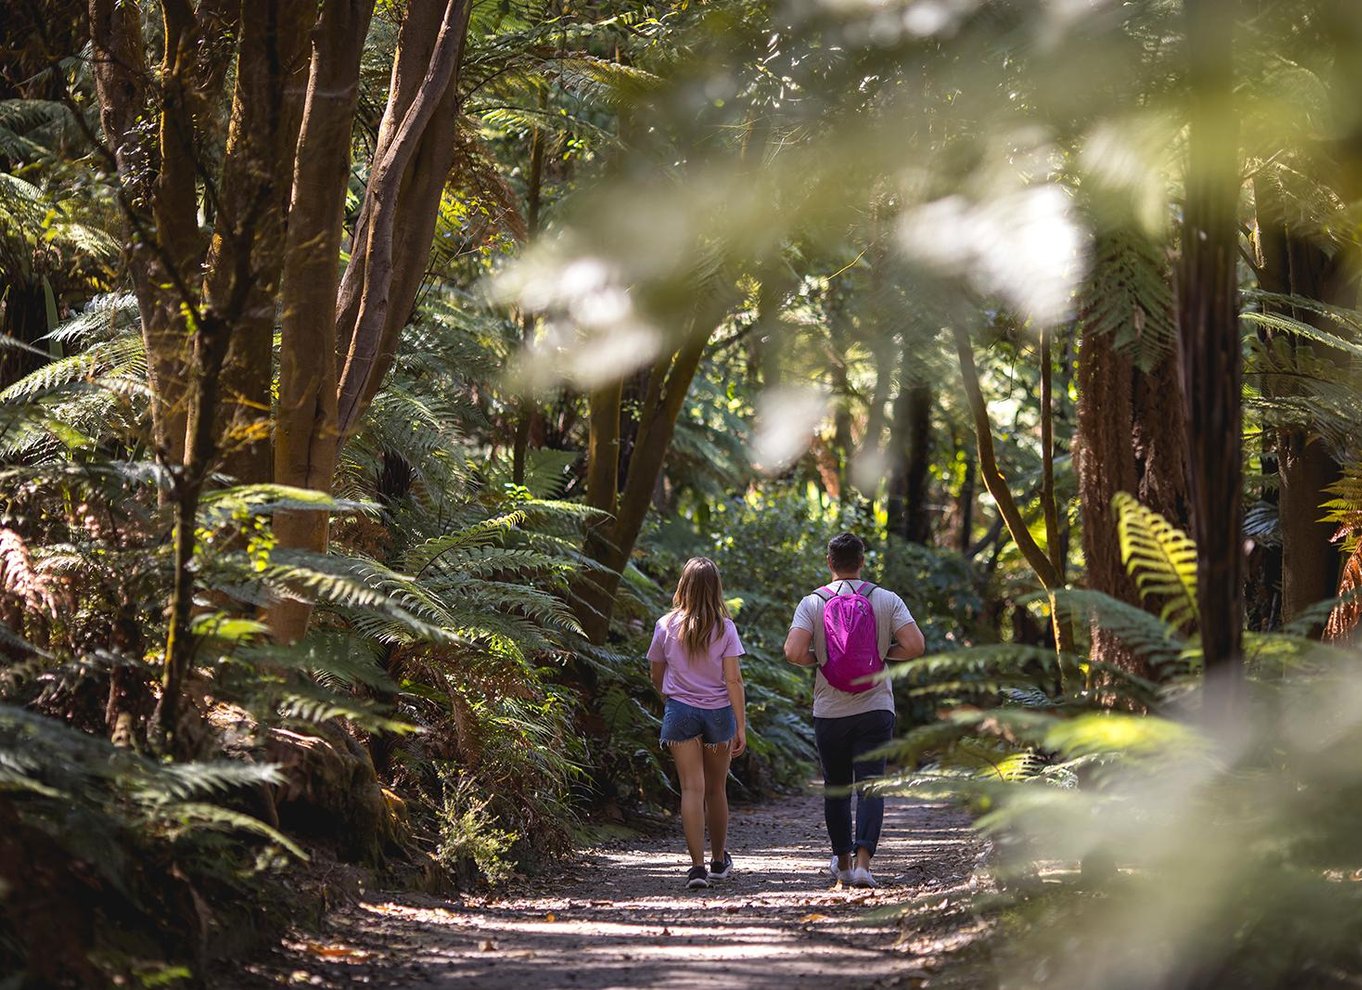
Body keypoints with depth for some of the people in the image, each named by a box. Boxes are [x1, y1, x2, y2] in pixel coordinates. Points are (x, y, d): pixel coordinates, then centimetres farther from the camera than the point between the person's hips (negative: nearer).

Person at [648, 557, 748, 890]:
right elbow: (733, 680, -9)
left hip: (680, 711, -1)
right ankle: (719, 860, 30)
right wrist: (741, 726, -6)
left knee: (692, 789, -4)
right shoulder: (724, 628, -5)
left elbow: (656, 676, 8)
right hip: (718, 712, 1)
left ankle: (698, 865, -16)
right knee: (716, 790, 15)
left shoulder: (666, 626, -3)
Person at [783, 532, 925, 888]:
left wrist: (819, 659, 4)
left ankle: (843, 860, 25)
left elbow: (794, 652, -16)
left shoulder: (812, 603, -4)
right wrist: (881, 653, 6)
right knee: (870, 786, -1)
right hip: (875, 708, 0)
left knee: (836, 788, 14)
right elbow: (915, 646, -11)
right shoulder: (887, 600, -2)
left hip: (830, 710, 1)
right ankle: (863, 860, -16)